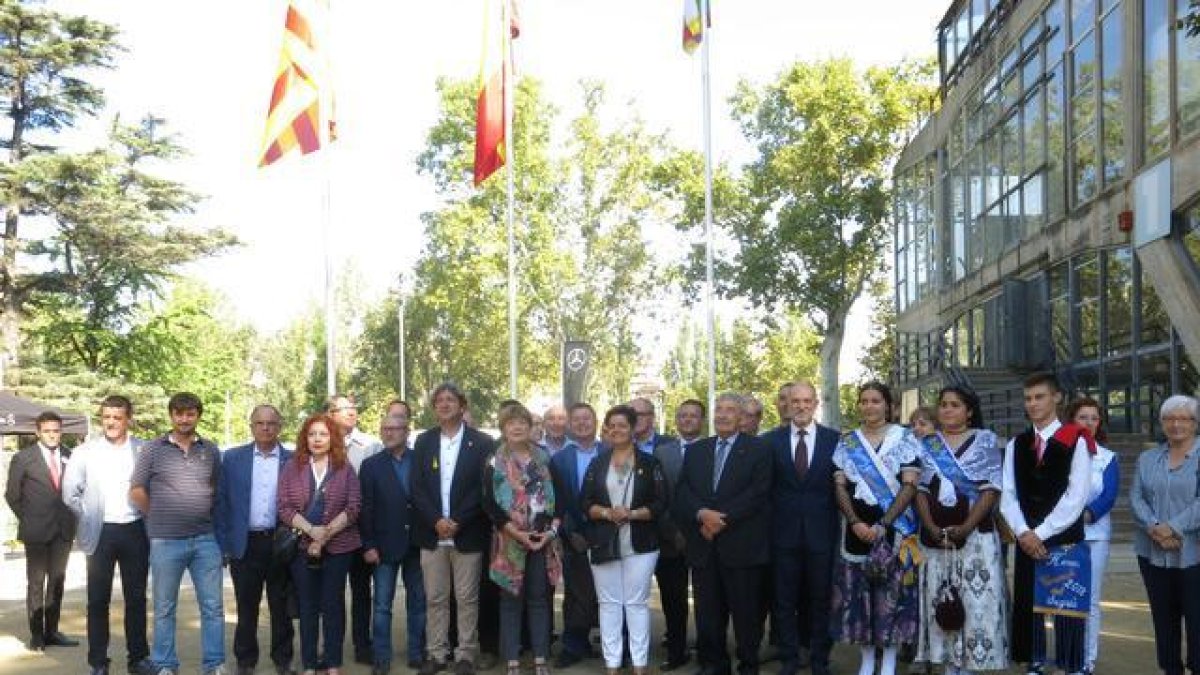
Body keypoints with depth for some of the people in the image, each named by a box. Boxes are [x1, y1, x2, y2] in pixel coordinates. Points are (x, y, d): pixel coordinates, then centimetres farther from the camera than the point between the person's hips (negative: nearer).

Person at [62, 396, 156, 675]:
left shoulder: (144, 450, 0)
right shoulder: (84, 452, 0)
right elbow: (70, 493, 3)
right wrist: (89, 516, -1)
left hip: (135, 531, 1)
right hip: (100, 533, -1)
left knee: (136, 598, 8)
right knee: (98, 600, 3)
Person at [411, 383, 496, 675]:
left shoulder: (481, 442, -2)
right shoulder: (424, 441, 8)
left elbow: (483, 489, -8)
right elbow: (417, 488, 2)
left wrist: (457, 522, -15)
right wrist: (436, 521, -12)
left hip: (467, 534, -3)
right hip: (432, 533, 3)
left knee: (467, 598, 4)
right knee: (435, 598, 9)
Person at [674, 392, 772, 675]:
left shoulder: (758, 450, 2)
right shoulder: (695, 451, 15)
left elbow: (758, 493, -9)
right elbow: (682, 492, 6)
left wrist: (722, 519, -15)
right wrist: (702, 513, -13)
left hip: (741, 545, -3)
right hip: (703, 546, 4)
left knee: (746, 612, 2)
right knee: (707, 612, 7)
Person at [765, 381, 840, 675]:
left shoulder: (834, 439, 0)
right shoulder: (771, 439, 1)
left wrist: (837, 527, -4)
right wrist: (768, 523, -5)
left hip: (820, 531, 0)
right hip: (784, 531, 0)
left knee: (820, 598, 11)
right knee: (784, 599, 7)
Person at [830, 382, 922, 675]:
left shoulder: (904, 439, -1)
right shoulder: (847, 443, 6)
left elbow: (910, 485, -7)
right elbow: (839, 486, 3)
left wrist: (883, 524, -16)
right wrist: (855, 523, -13)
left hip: (894, 529, -2)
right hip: (857, 529, 3)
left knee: (892, 595, 1)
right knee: (858, 594, 5)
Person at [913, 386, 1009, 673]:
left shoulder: (985, 440, 2)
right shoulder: (927, 445, 10)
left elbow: (992, 488, -5)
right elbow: (921, 489, 6)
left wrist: (965, 527, -15)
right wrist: (931, 528, -9)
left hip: (975, 534, -3)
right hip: (935, 536, 3)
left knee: (976, 600, -5)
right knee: (940, 601, 4)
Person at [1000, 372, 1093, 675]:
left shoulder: (1076, 441, -5)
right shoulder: (1016, 445, 10)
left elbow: (1076, 497, -12)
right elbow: (1007, 495, 5)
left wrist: (1041, 533, -13)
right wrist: (1023, 532, -10)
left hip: (1065, 540, -4)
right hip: (1026, 540, 4)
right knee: (1027, 604, 7)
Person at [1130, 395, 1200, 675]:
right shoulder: (1147, 458, 13)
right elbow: (1136, 497, 3)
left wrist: (1173, 528, -19)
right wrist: (1154, 527, -14)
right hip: (1152, 552, 4)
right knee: (1163, 617, 11)